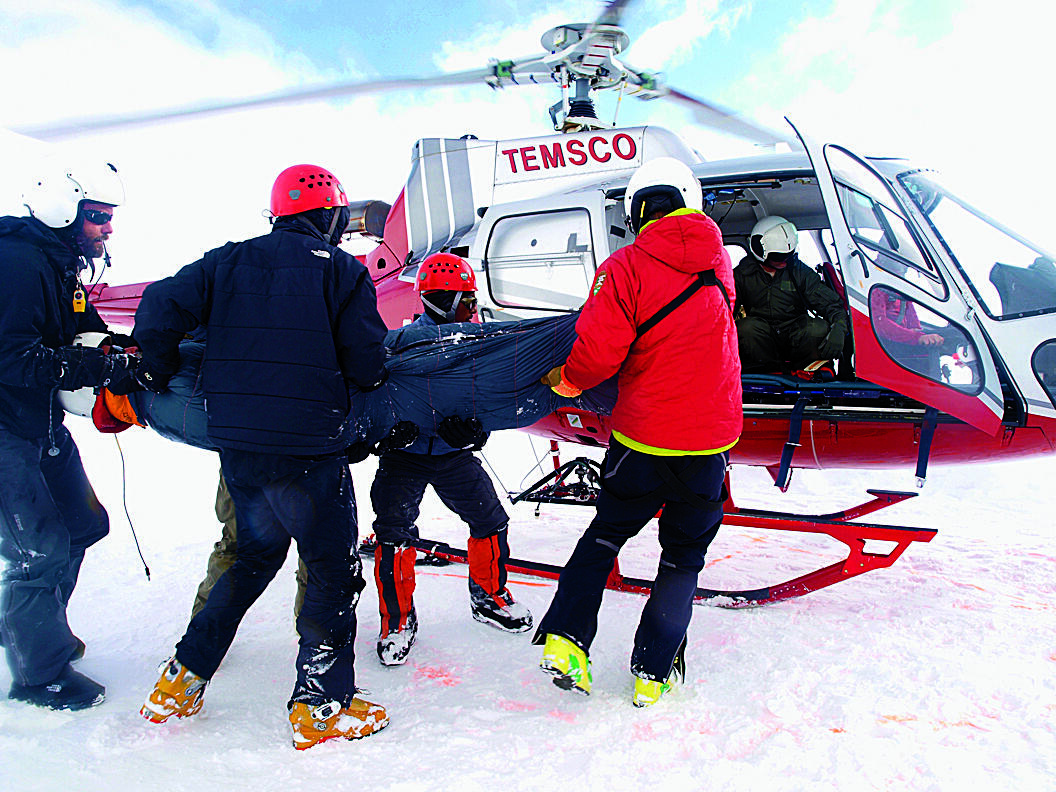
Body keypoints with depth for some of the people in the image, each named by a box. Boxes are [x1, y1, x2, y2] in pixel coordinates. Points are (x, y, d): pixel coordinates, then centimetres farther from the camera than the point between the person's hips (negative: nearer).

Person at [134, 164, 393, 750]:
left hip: (234, 443, 6)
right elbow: (366, 360, -9)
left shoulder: (227, 261, 10)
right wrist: (377, 379, 12)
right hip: (307, 447, -6)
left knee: (256, 553, 24)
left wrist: (156, 374, 19)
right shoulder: (340, 268, -3)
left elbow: (158, 310, 4)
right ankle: (320, 704, 15)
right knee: (333, 568, 9)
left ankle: (181, 680, 31)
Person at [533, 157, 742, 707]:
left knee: (606, 532, 18)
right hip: (713, 435, 3)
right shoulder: (718, 260, 6)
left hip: (644, 435, -3)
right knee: (683, 553, 15)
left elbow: (598, 353, -19)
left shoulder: (627, 266, -11)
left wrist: (564, 381, 1)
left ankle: (565, 638, 14)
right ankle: (653, 673, 21)